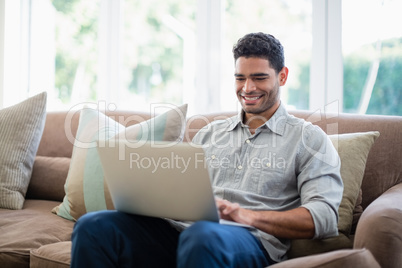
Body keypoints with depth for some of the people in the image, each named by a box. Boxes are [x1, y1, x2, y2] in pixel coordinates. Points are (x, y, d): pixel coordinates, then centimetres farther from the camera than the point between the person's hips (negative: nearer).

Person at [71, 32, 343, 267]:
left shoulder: (309, 138, 9)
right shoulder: (211, 133, 26)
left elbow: (324, 217, -4)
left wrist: (247, 215, -16)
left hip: (251, 239, -5)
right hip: (180, 229, 5)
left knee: (202, 236, -42)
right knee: (94, 225, -19)